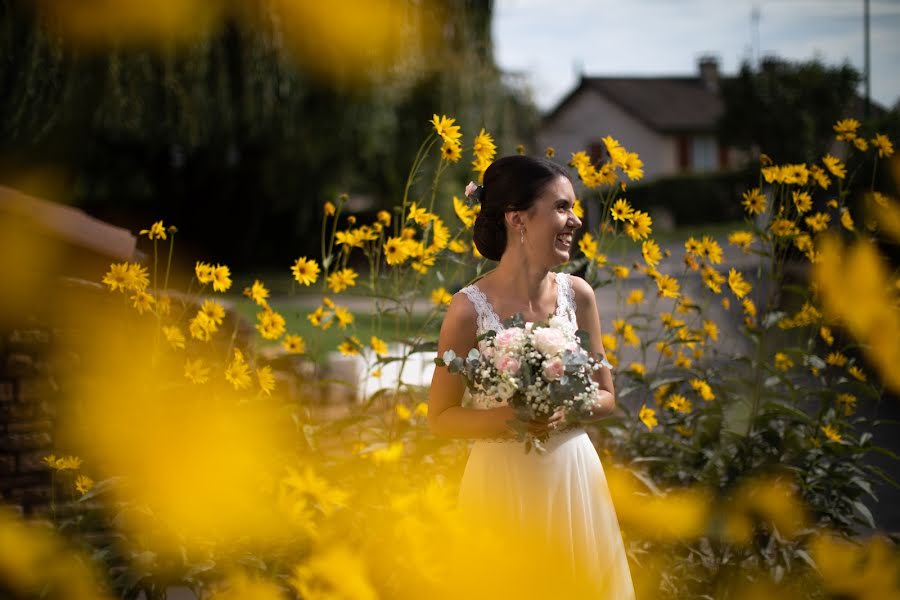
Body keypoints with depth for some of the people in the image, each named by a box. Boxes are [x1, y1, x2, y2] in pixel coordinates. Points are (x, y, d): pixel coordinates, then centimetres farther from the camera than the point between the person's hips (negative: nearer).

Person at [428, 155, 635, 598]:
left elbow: (605, 397, 7)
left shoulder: (577, 295, -2)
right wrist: (504, 418, -23)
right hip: (503, 485, -3)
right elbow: (440, 418, -7)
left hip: (574, 478, 4)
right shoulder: (470, 308, -13)